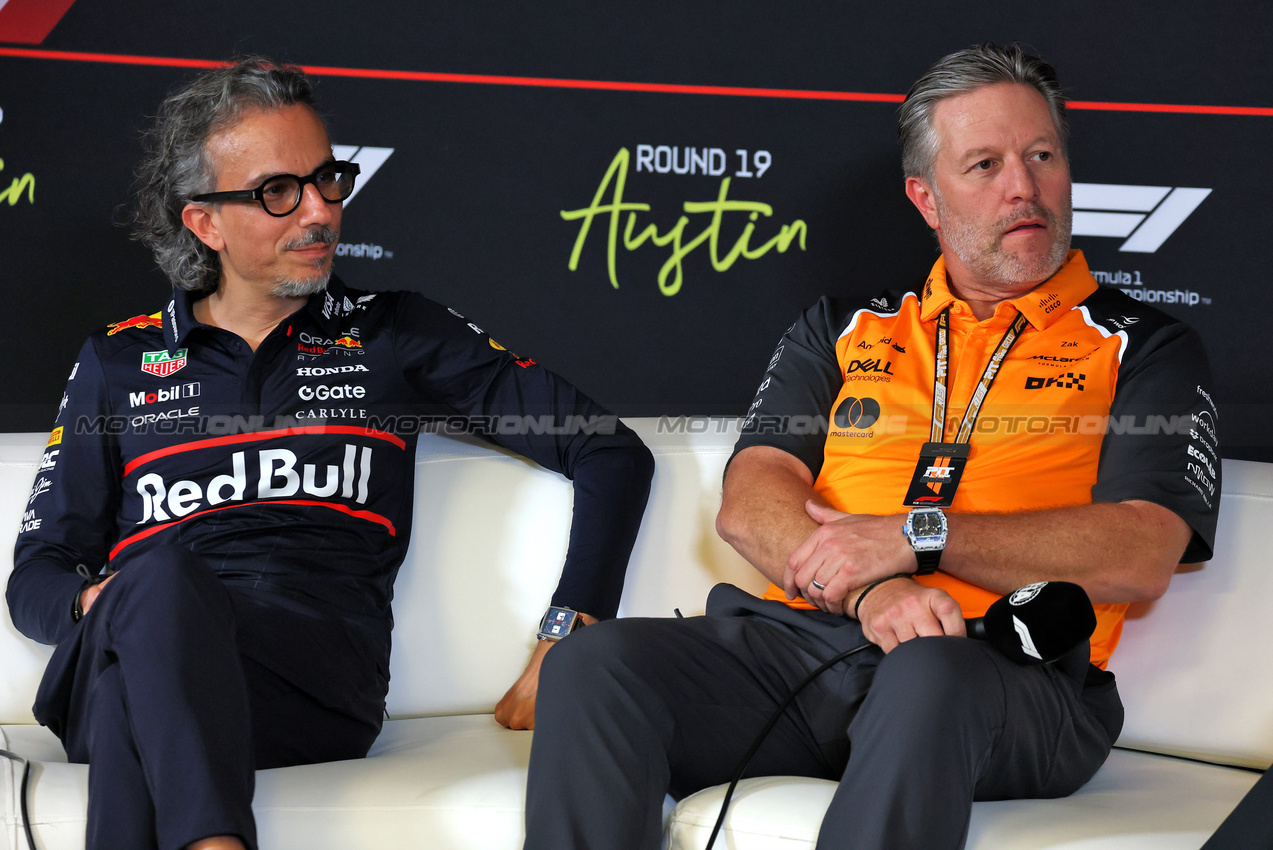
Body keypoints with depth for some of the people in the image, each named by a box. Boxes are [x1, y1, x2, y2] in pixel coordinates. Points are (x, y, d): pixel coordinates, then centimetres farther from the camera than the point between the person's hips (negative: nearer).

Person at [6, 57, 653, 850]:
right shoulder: (120, 361, 24)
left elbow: (615, 455, 18)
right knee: (157, 573, -38)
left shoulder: (392, 334, 21)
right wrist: (99, 600, -5)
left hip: (319, 672, -1)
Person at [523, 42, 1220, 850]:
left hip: (1008, 673, -3)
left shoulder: (1144, 350, 15)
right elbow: (748, 503, 11)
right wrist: (866, 589, -11)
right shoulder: (841, 330, 25)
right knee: (594, 665, -25)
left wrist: (919, 535, -10)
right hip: (802, 641, 3)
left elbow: (1141, 558, -1)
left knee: (928, 679, -41)